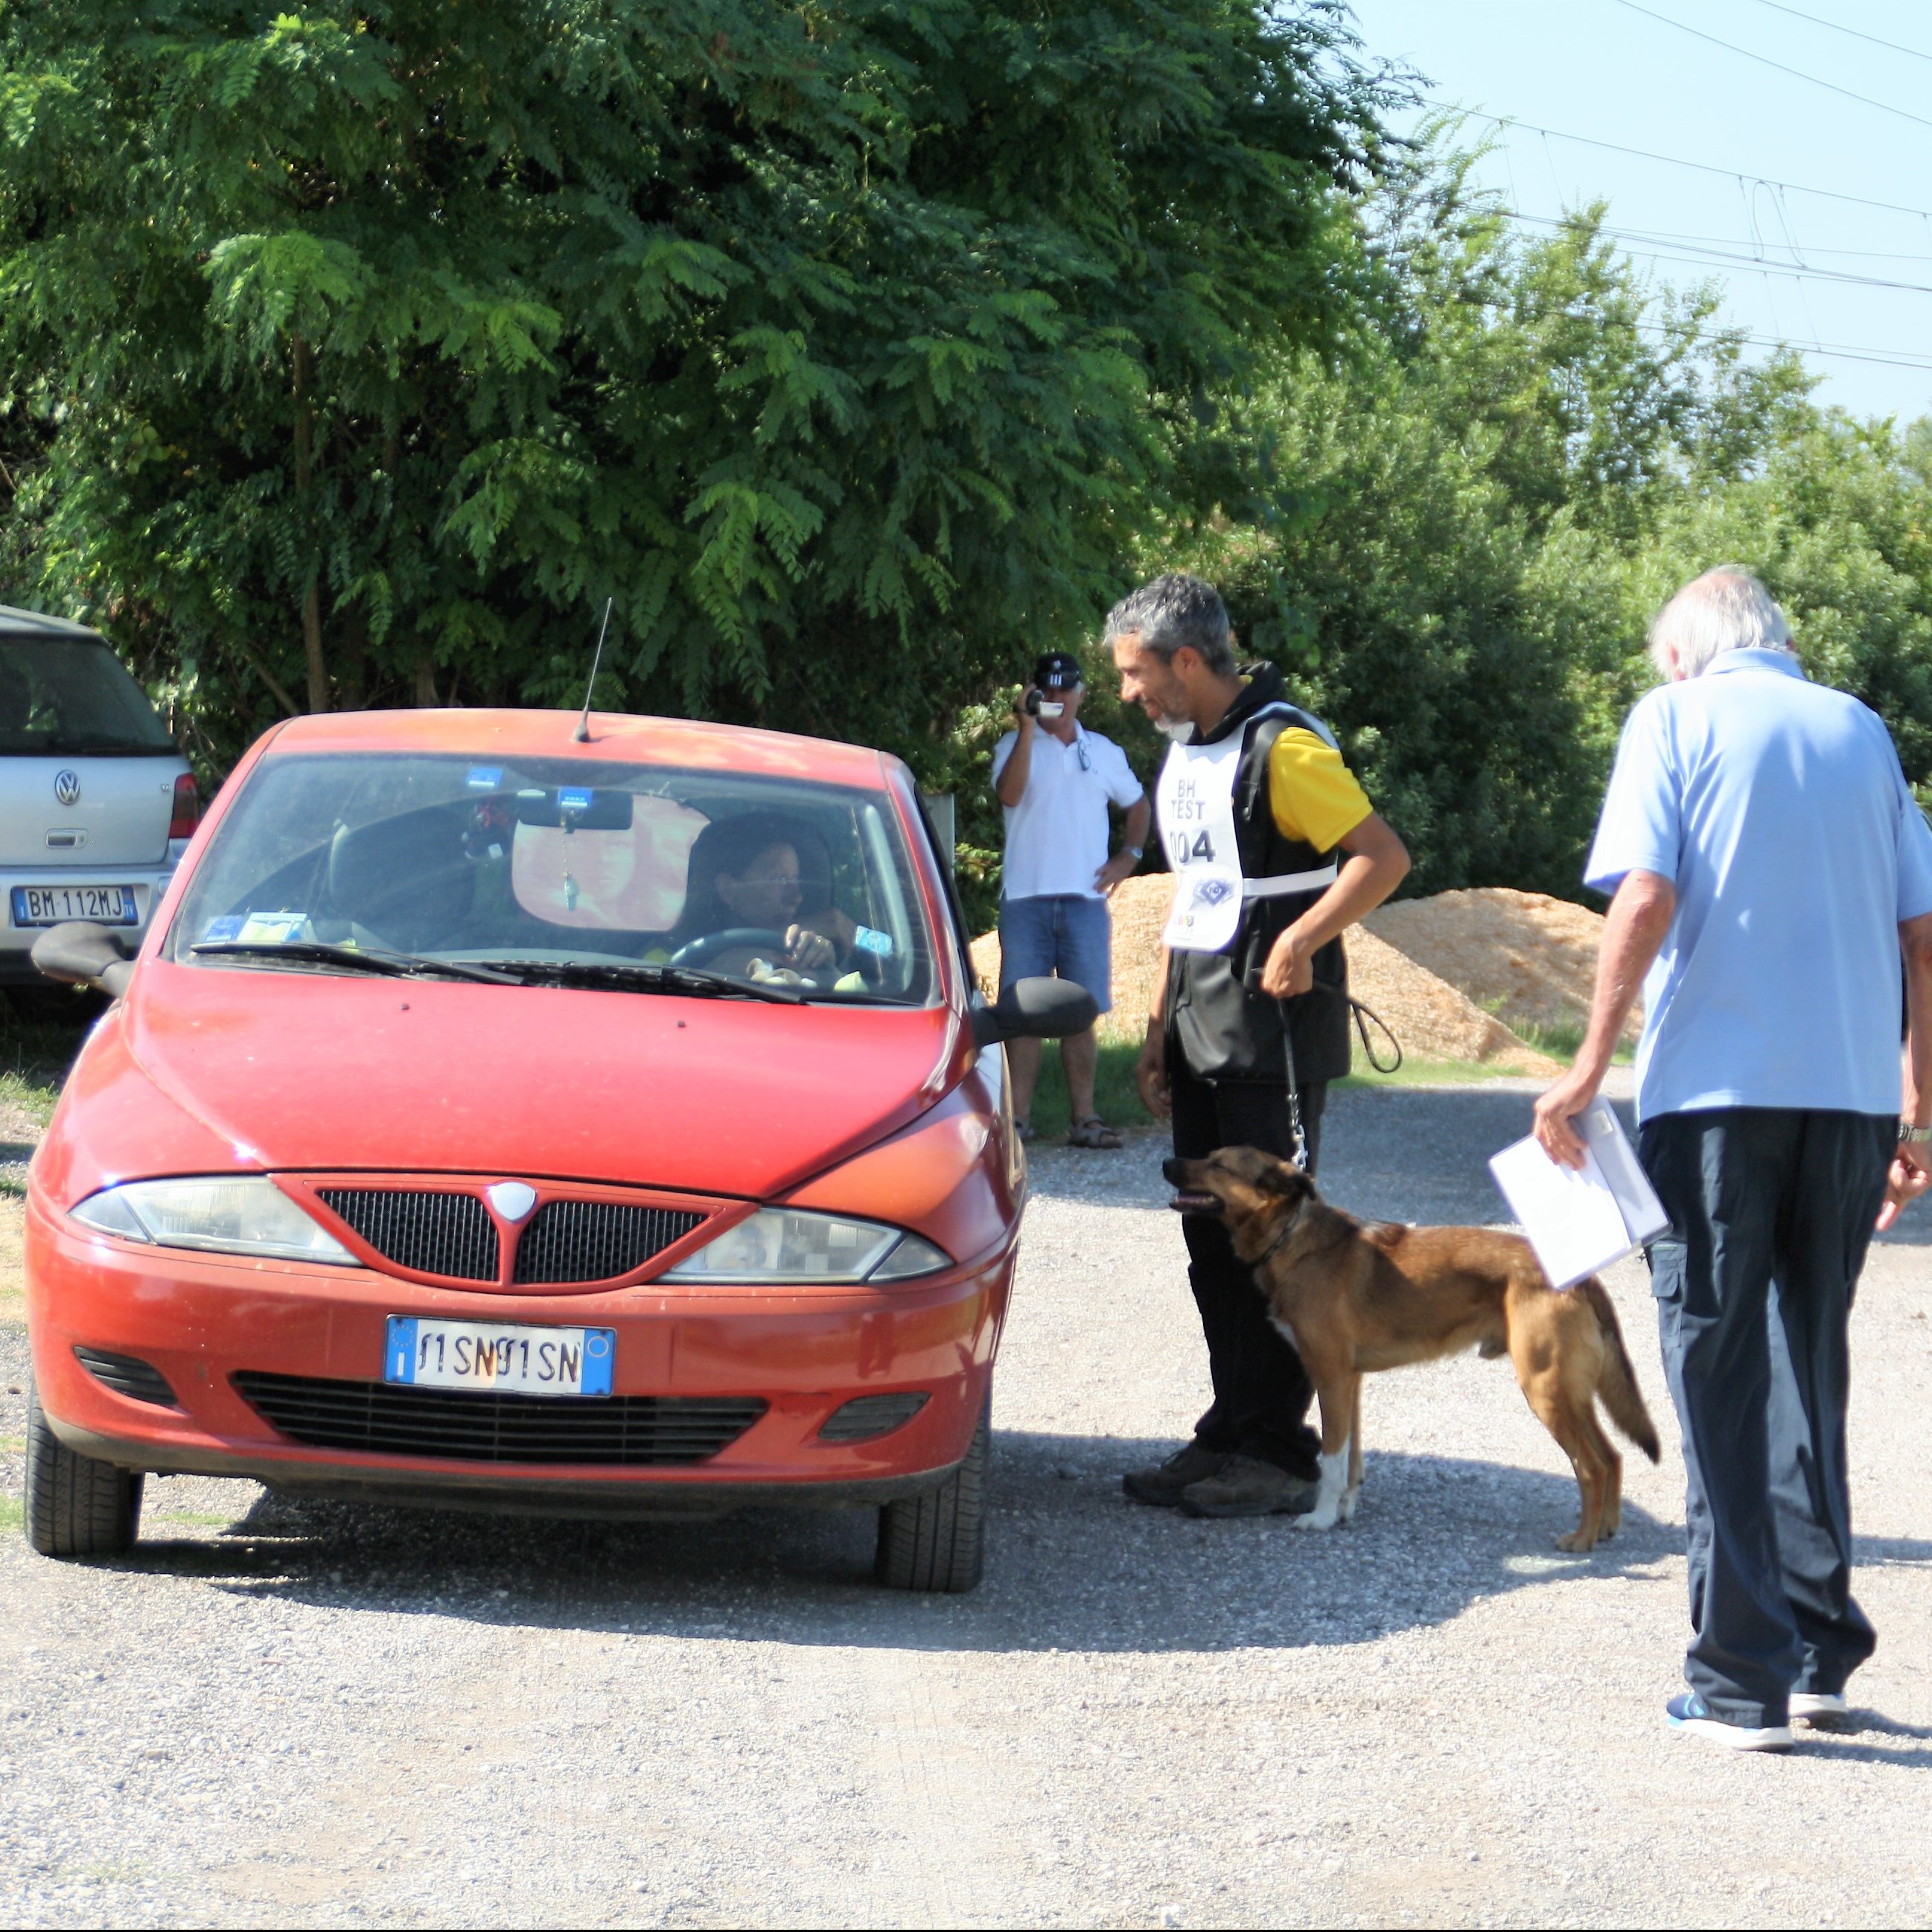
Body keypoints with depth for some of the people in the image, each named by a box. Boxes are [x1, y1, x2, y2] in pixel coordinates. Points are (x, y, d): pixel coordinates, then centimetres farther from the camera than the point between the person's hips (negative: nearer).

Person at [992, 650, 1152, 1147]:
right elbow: (1008, 794, -16)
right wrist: (1027, 728, -21)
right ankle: (1019, 1117, -2)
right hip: (1026, 900, -2)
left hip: (1084, 900, 2)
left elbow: (1137, 805, 27)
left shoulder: (1103, 752, 14)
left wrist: (1129, 855, 11)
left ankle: (1084, 1118, 5)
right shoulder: (1016, 745, 4)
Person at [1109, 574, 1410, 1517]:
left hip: (1273, 1021, -9)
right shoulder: (1184, 753, 15)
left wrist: (1298, 944, -22)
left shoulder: (1281, 748, -14)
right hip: (1202, 1026, 9)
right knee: (1213, 1238, 10)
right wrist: (1159, 1021, 18)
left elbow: (1384, 856, -19)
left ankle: (1276, 1454, -2)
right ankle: (1229, 1437, 16)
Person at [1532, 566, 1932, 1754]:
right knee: (1811, 1364, 17)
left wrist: (1591, 1067, -8)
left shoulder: (1676, 719, 3)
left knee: (1721, 1375, 3)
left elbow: (1647, 898, -11)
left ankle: (1745, 1683, 0)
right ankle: (1822, 1653, 17)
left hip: (1717, 1087, -4)